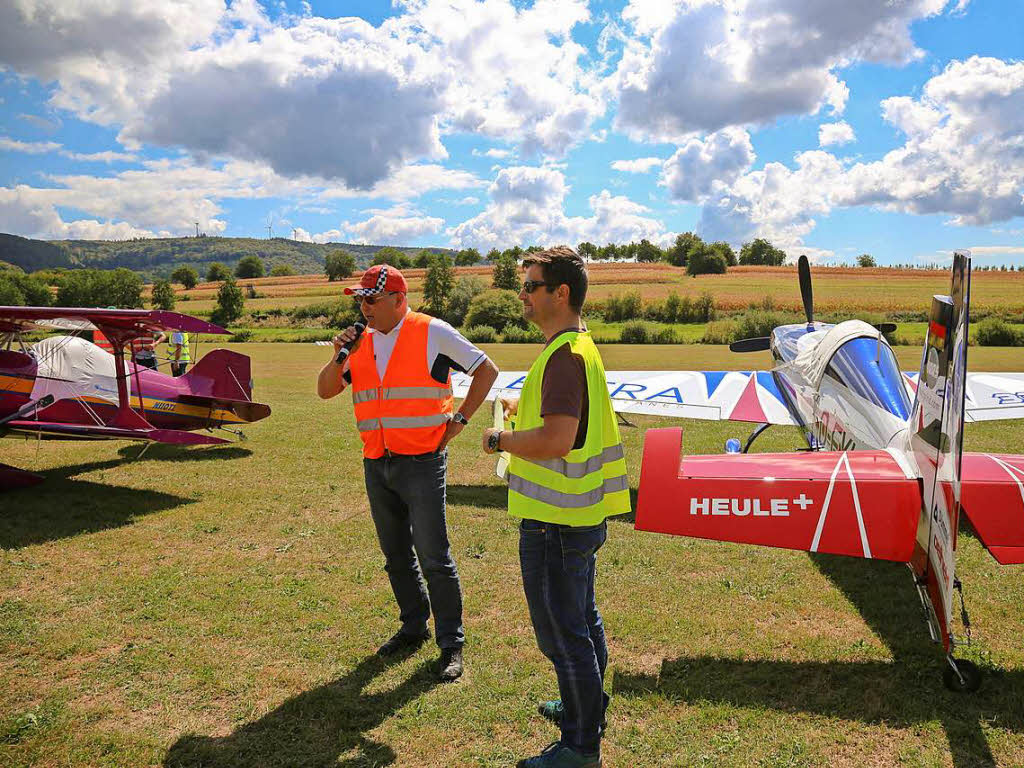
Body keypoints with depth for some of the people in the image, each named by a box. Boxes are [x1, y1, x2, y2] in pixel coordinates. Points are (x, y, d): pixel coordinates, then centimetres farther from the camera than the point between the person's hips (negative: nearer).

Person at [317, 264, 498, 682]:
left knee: (434, 557, -2)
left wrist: (459, 419, -4)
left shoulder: (432, 333, -6)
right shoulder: (361, 341, 10)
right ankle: (414, 626, 34)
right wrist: (339, 356, -7)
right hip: (375, 464, 6)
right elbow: (325, 391, 11)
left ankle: (451, 645, 12)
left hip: (421, 462, -6)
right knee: (396, 556, 16)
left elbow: (486, 370, -1)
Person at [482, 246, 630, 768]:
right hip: (578, 513, 11)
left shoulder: (565, 355, -22)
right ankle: (587, 707, 44)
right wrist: (523, 407, 16)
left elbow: (557, 439, -32)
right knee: (582, 618, 24)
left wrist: (499, 440, -17)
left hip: (555, 523, -11)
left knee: (562, 633, 4)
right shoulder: (580, 345, 12)